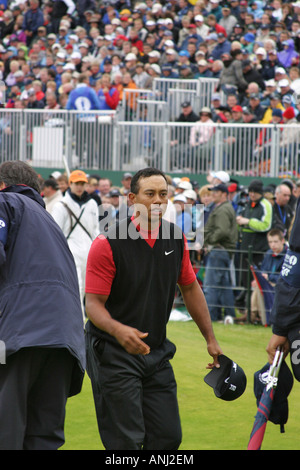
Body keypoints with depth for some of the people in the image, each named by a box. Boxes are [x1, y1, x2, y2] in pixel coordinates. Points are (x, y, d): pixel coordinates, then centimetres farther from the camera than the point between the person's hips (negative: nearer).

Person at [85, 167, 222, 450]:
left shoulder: (175, 239, 3)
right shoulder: (108, 244, -15)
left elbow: (190, 288, 16)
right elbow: (93, 303, -16)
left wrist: (210, 339, 17)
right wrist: (118, 330, -36)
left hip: (157, 352, 6)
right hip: (113, 352, -6)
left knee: (168, 436, 4)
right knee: (126, 442, -9)